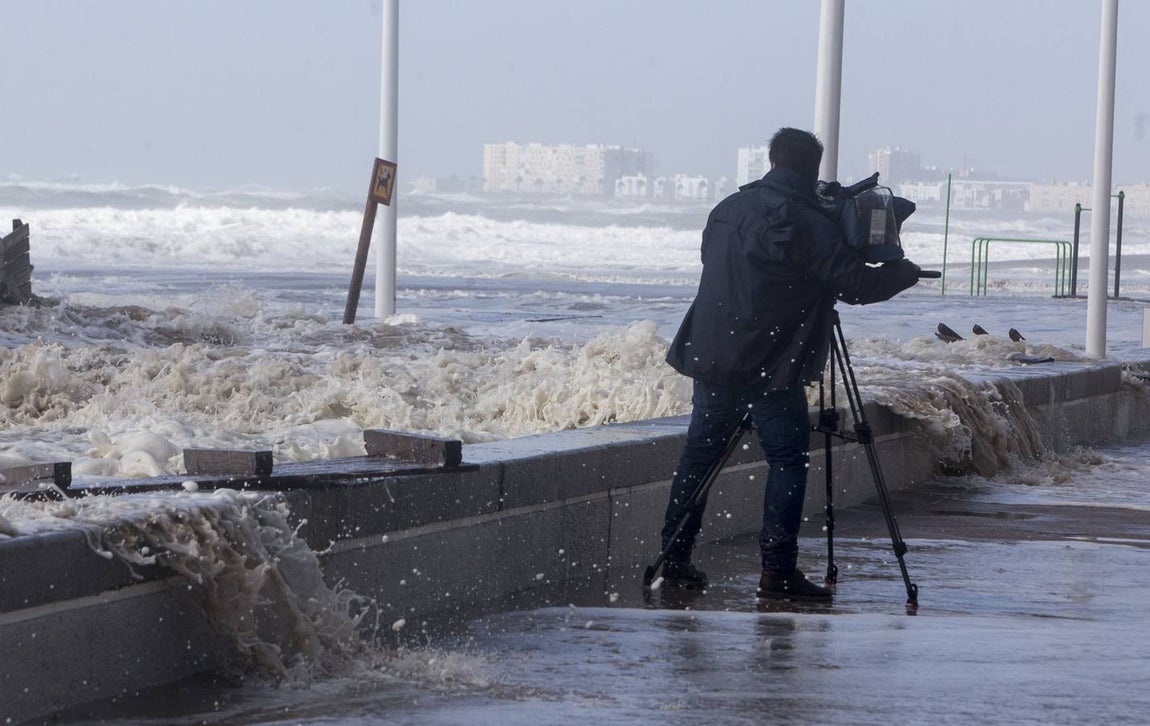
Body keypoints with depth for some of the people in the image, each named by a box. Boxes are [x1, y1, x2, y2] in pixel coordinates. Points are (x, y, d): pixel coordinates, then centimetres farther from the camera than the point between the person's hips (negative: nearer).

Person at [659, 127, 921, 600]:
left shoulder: (728, 209, 10)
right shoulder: (806, 224, -11)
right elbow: (856, 286, -12)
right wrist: (906, 272, 5)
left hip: (711, 356, 6)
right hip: (771, 366, -6)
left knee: (699, 455, 13)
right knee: (788, 459, -1)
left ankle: (673, 559, 15)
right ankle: (778, 572, -6)